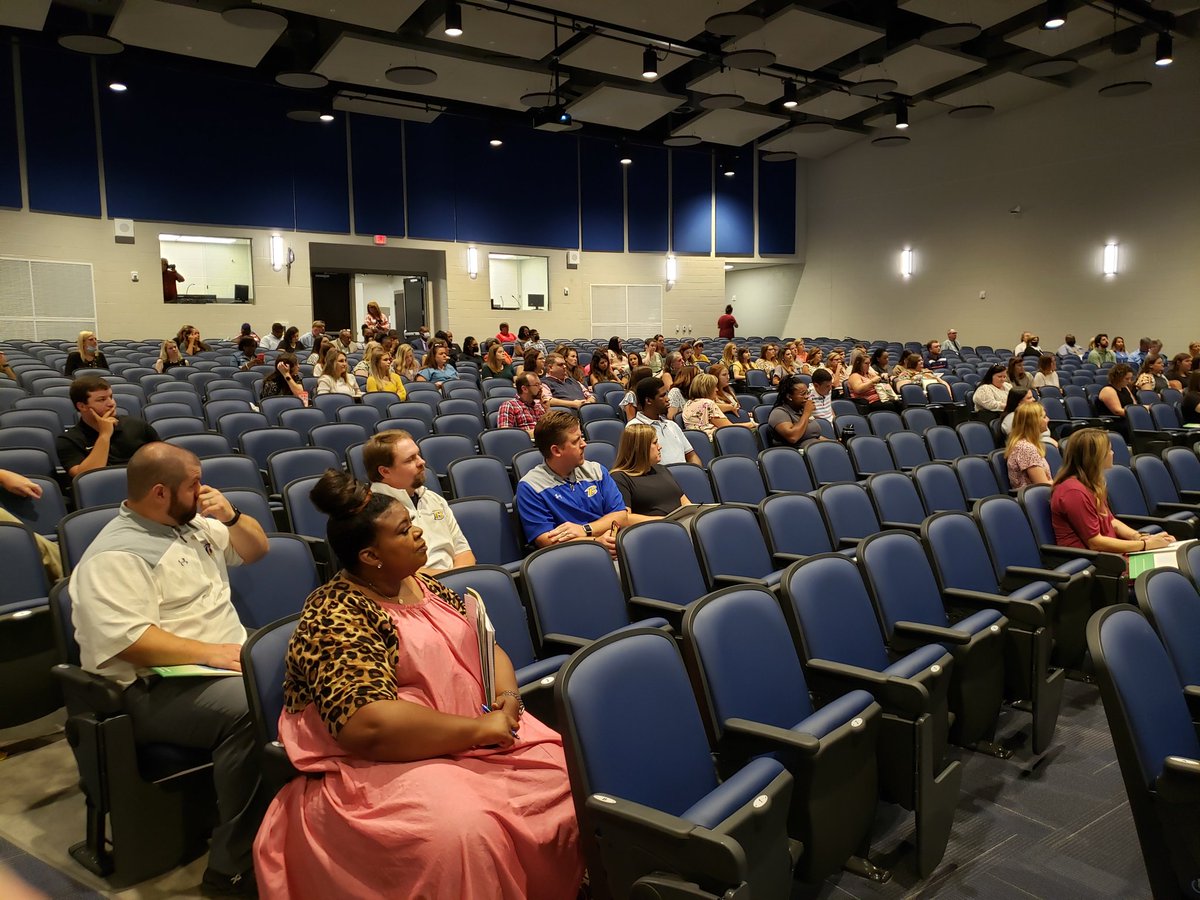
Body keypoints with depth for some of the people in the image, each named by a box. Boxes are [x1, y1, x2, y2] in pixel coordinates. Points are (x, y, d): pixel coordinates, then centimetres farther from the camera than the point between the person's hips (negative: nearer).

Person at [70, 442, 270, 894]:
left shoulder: (192, 523, 14)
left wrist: (231, 517, 3)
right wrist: (209, 652, -24)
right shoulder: (117, 555, -12)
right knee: (249, 712, -35)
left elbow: (256, 550, 22)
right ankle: (235, 864, -23)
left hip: (228, 658, 8)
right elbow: (128, 639, -22)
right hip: (155, 687, -8)